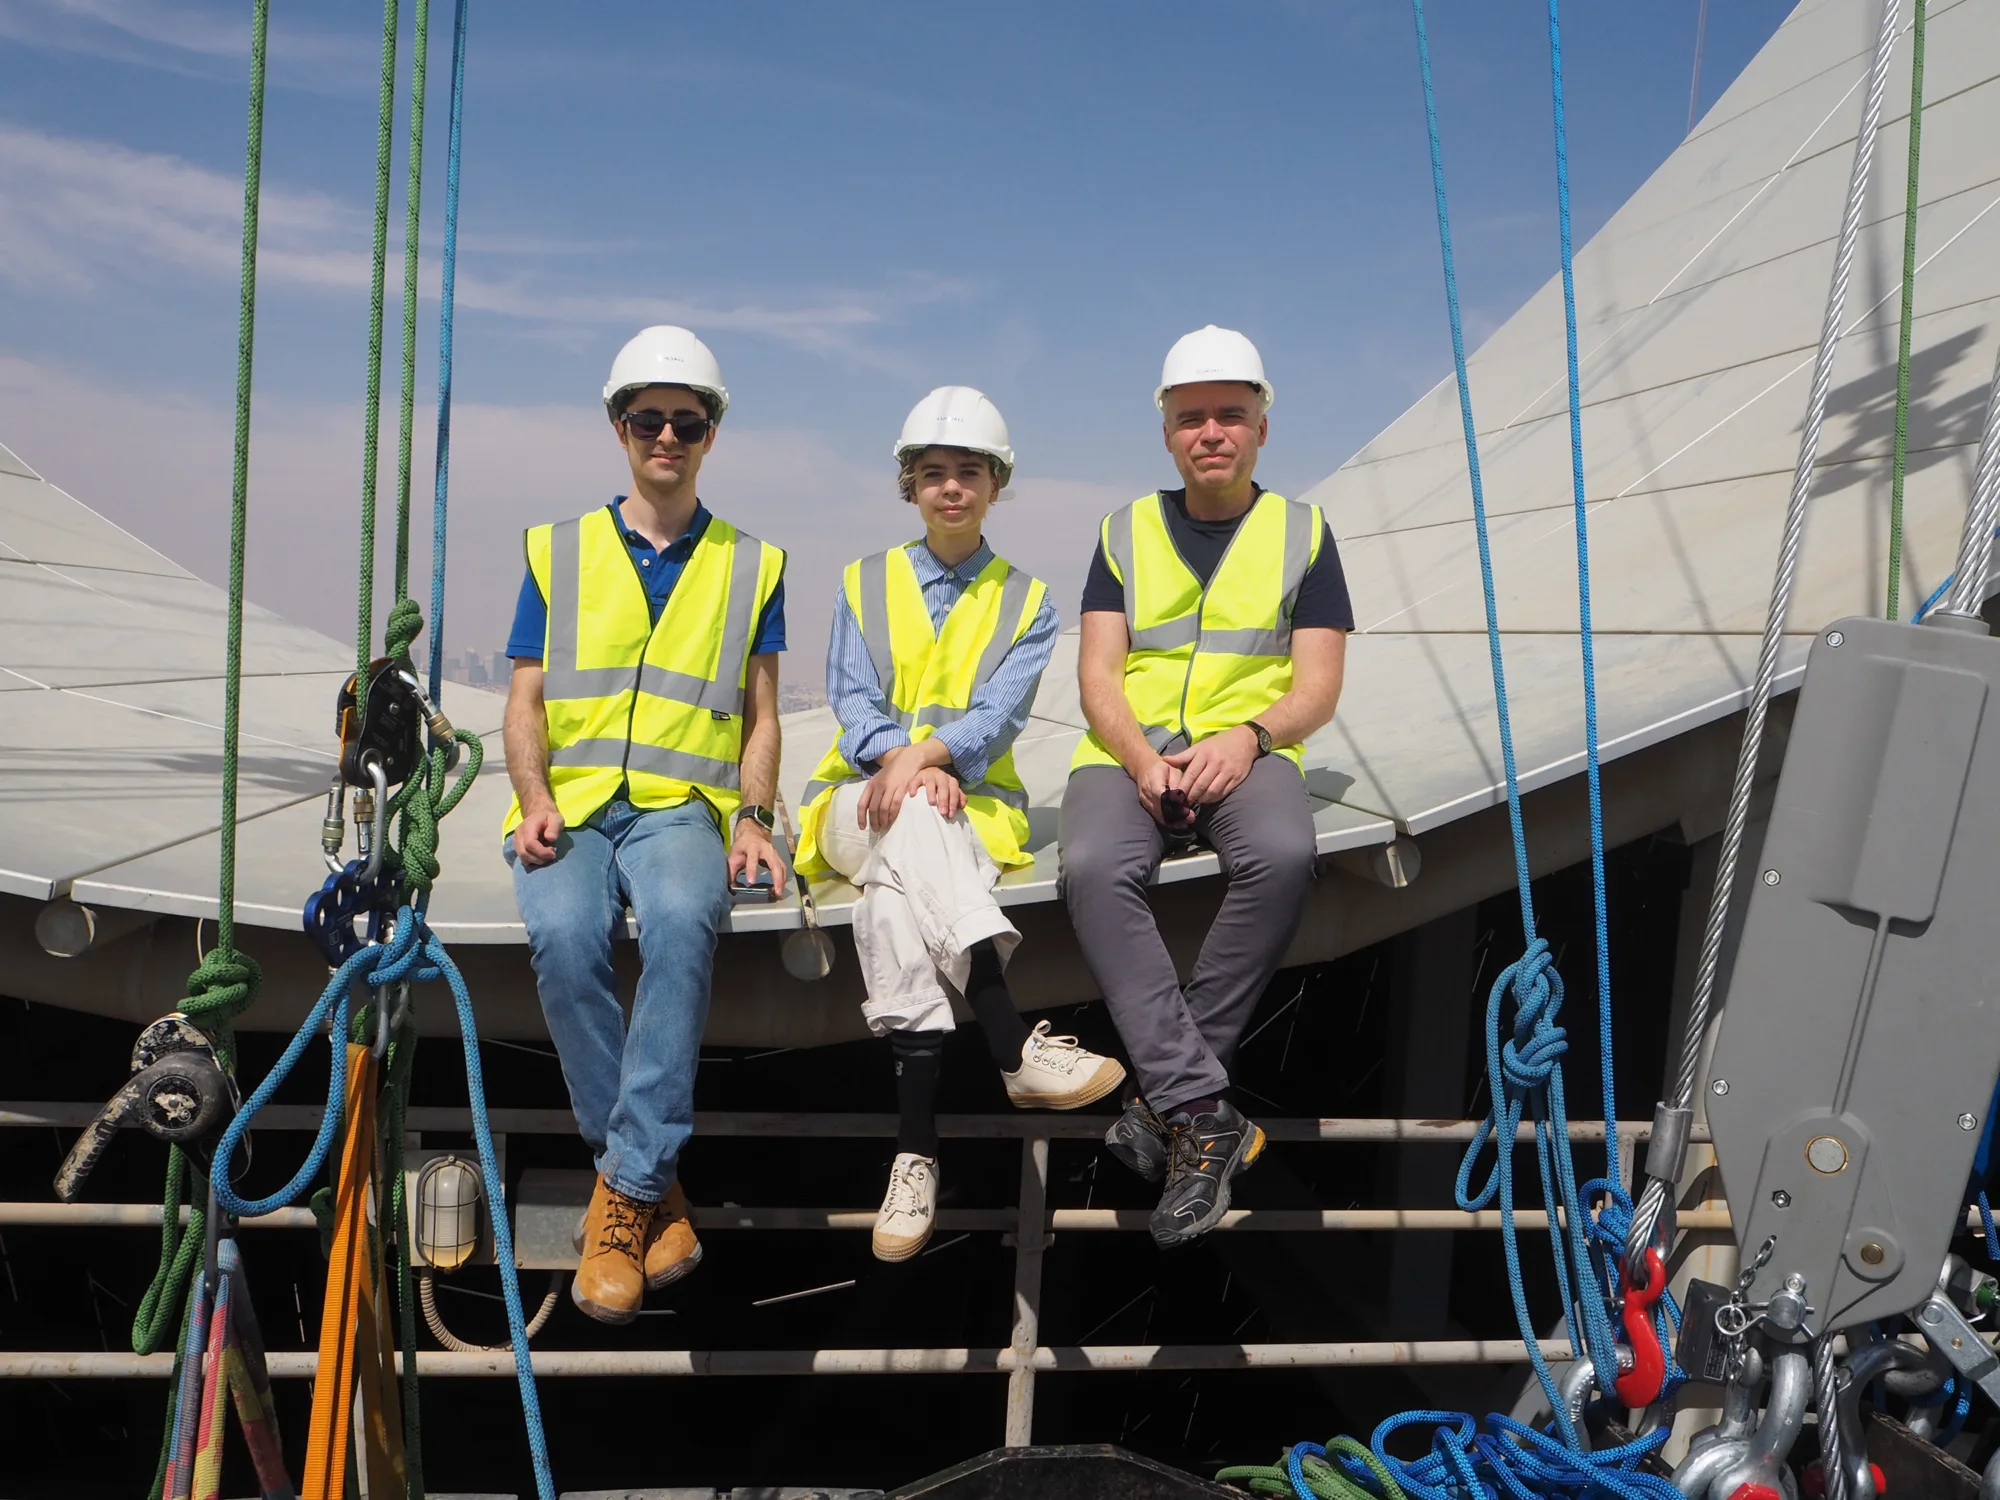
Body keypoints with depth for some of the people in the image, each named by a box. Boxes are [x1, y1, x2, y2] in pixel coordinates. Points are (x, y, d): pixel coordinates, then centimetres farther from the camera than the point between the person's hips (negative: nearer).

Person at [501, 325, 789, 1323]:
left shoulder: (752, 565, 17)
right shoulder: (558, 552, 17)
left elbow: (760, 717, 14)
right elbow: (525, 700, 13)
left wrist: (752, 815, -5)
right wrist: (534, 799, -6)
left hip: (684, 805, -1)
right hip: (572, 803, 1)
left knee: (681, 921, -36)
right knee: (564, 937, -33)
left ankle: (623, 1195, -31)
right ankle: (657, 1190, -21)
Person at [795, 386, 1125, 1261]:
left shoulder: (1026, 603, 15)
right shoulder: (864, 585, 19)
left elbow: (998, 715, -3)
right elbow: (851, 703, 4)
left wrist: (929, 755, -24)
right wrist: (905, 763, -17)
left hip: (970, 809, 0)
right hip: (864, 802, 1)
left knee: (894, 893, -37)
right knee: (909, 824, -39)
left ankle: (915, 1145, -47)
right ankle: (1015, 1048, -52)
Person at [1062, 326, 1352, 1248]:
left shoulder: (1303, 532, 14)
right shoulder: (1126, 533, 17)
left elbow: (1317, 686, 5)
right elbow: (1097, 676, 7)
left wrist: (1248, 737, -16)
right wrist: (1139, 757, -14)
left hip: (1246, 750, -1)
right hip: (1128, 754, 1)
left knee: (1281, 855, -36)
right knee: (1094, 870, -34)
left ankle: (1166, 1102, -25)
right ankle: (1203, 1112, -32)